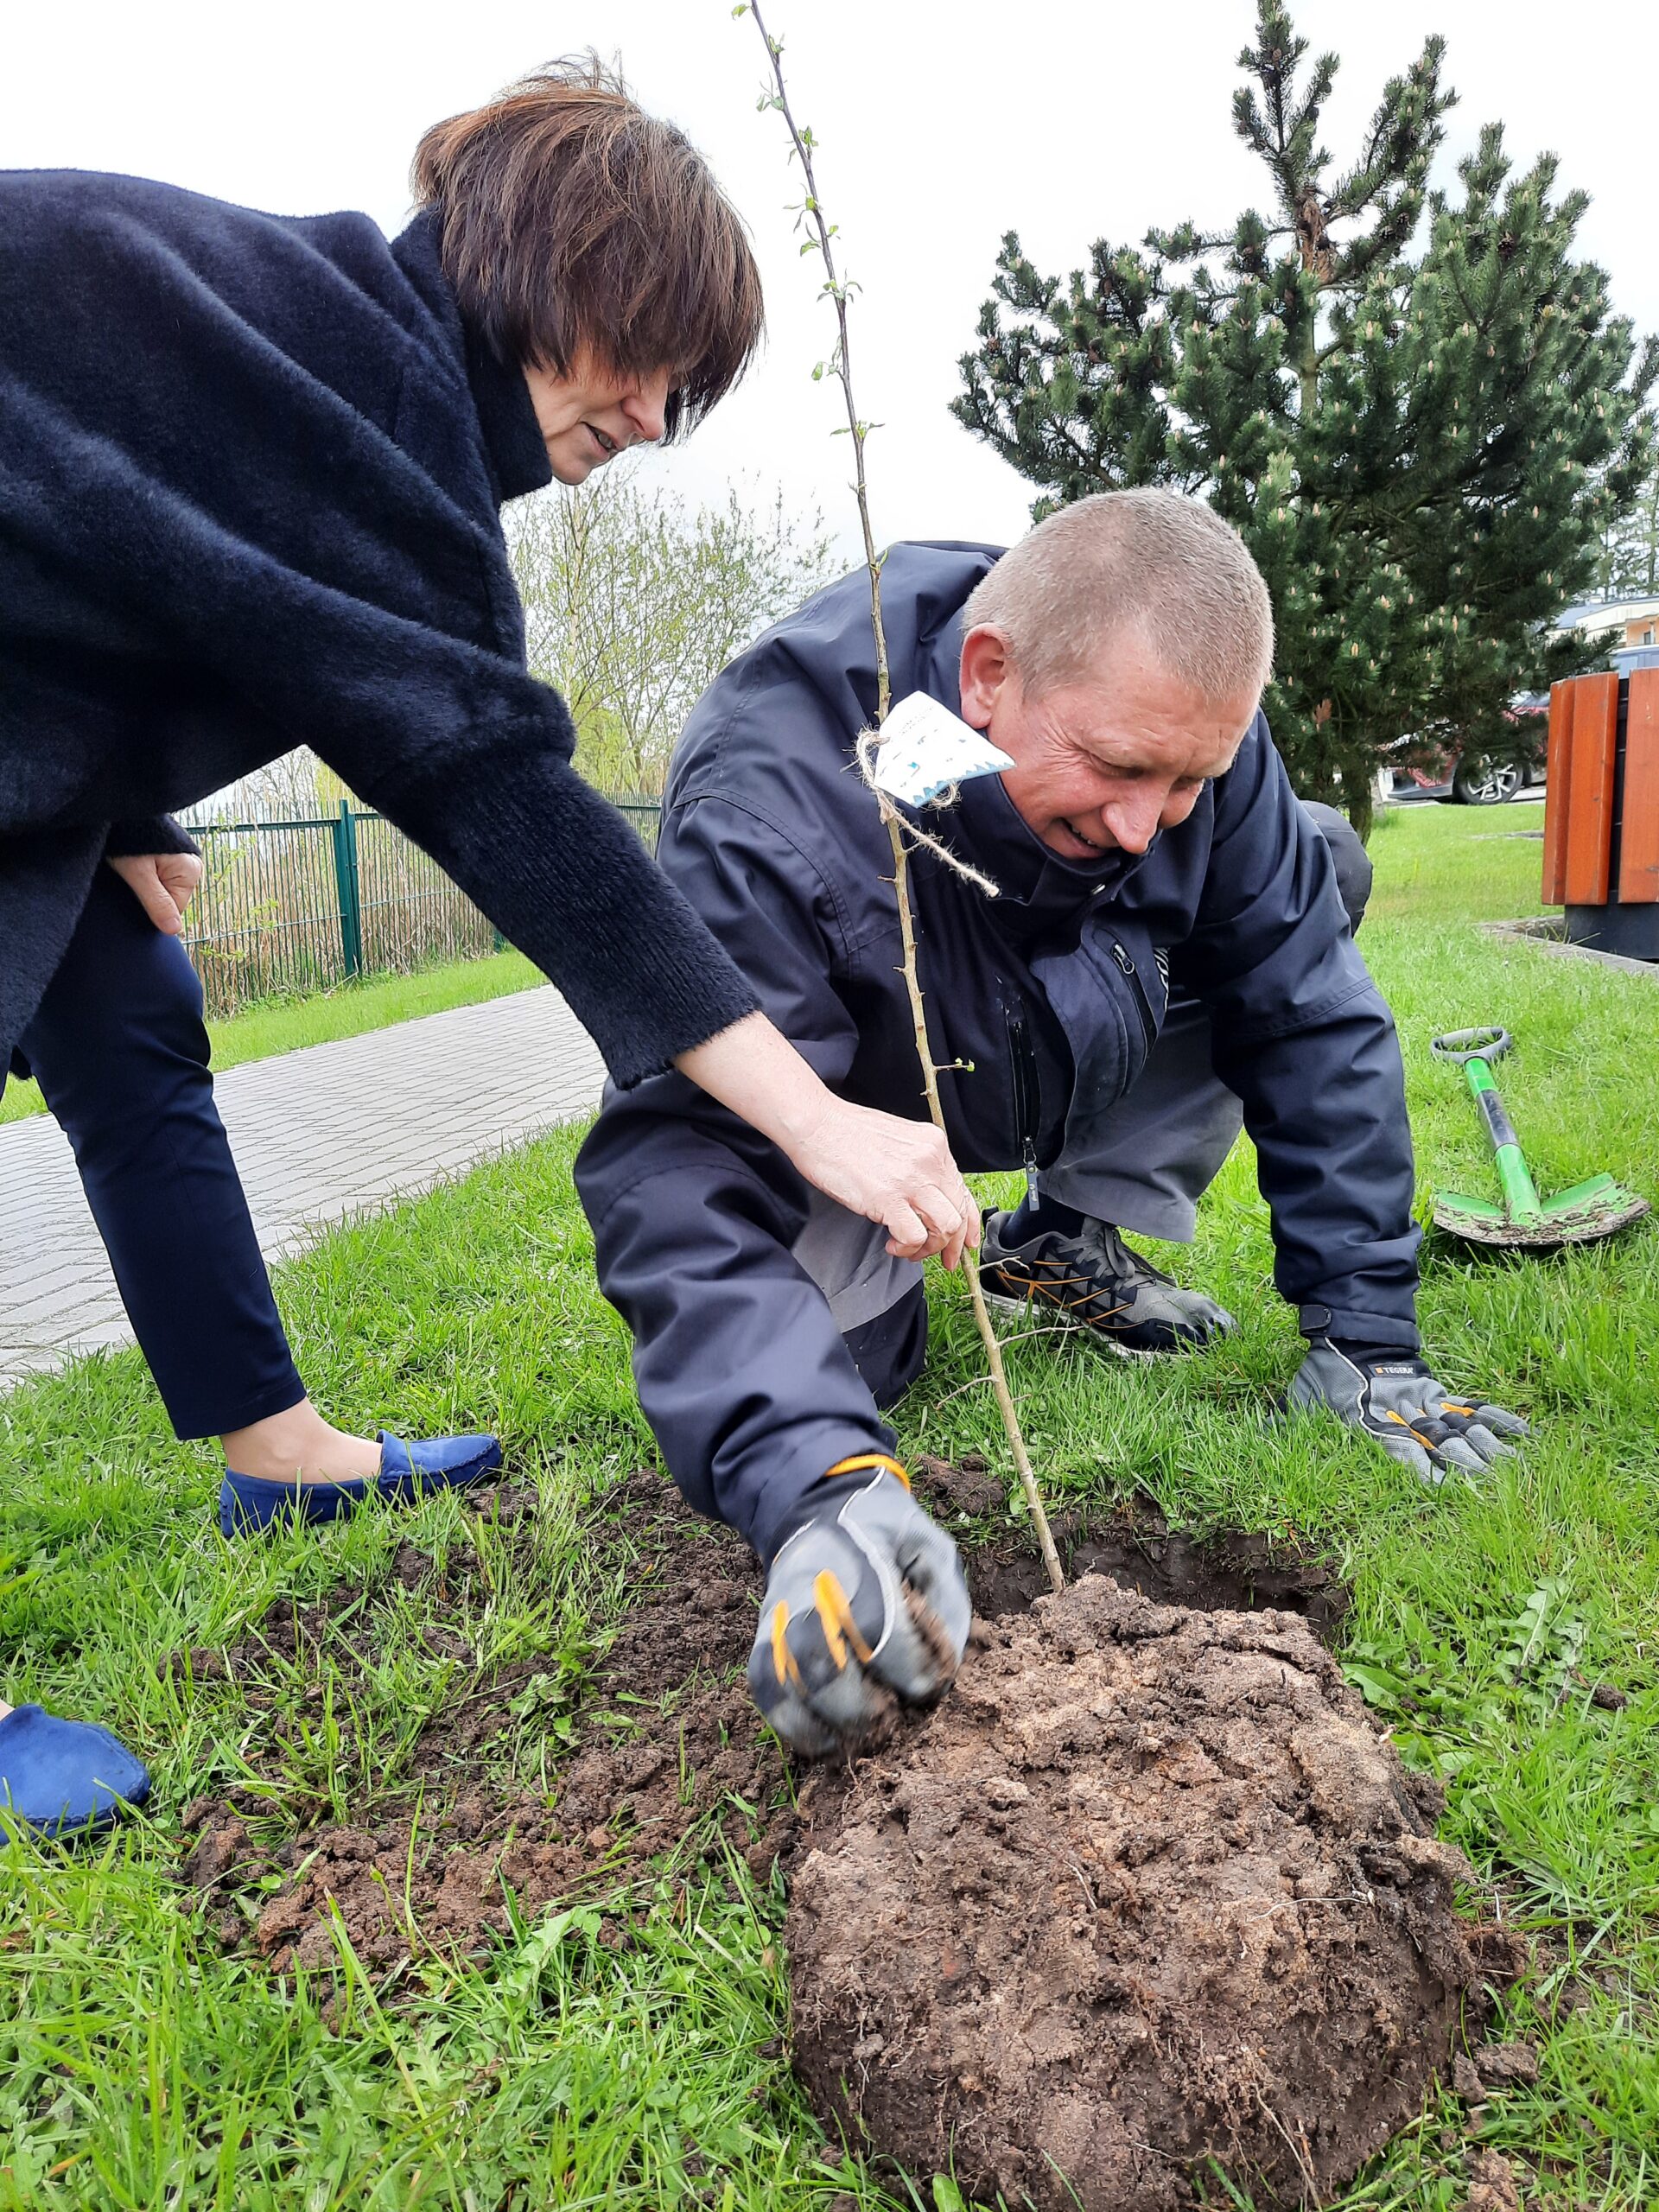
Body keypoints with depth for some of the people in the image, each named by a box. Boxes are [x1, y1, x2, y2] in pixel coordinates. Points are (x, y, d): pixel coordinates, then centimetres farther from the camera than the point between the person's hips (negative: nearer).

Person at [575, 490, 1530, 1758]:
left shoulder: (1182, 716, -23)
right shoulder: (766, 816, -40)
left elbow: (1306, 1017, -16)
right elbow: (685, 1173, -46)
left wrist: (1363, 1336, -18)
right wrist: (819, 1482, -60)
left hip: (1087, 1060, 5)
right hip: (853, 1108, -4)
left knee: (1322, 872, -12)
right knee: (766, 1394, -26)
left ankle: (1068, 1238, 0)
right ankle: (882, 1289, 12)